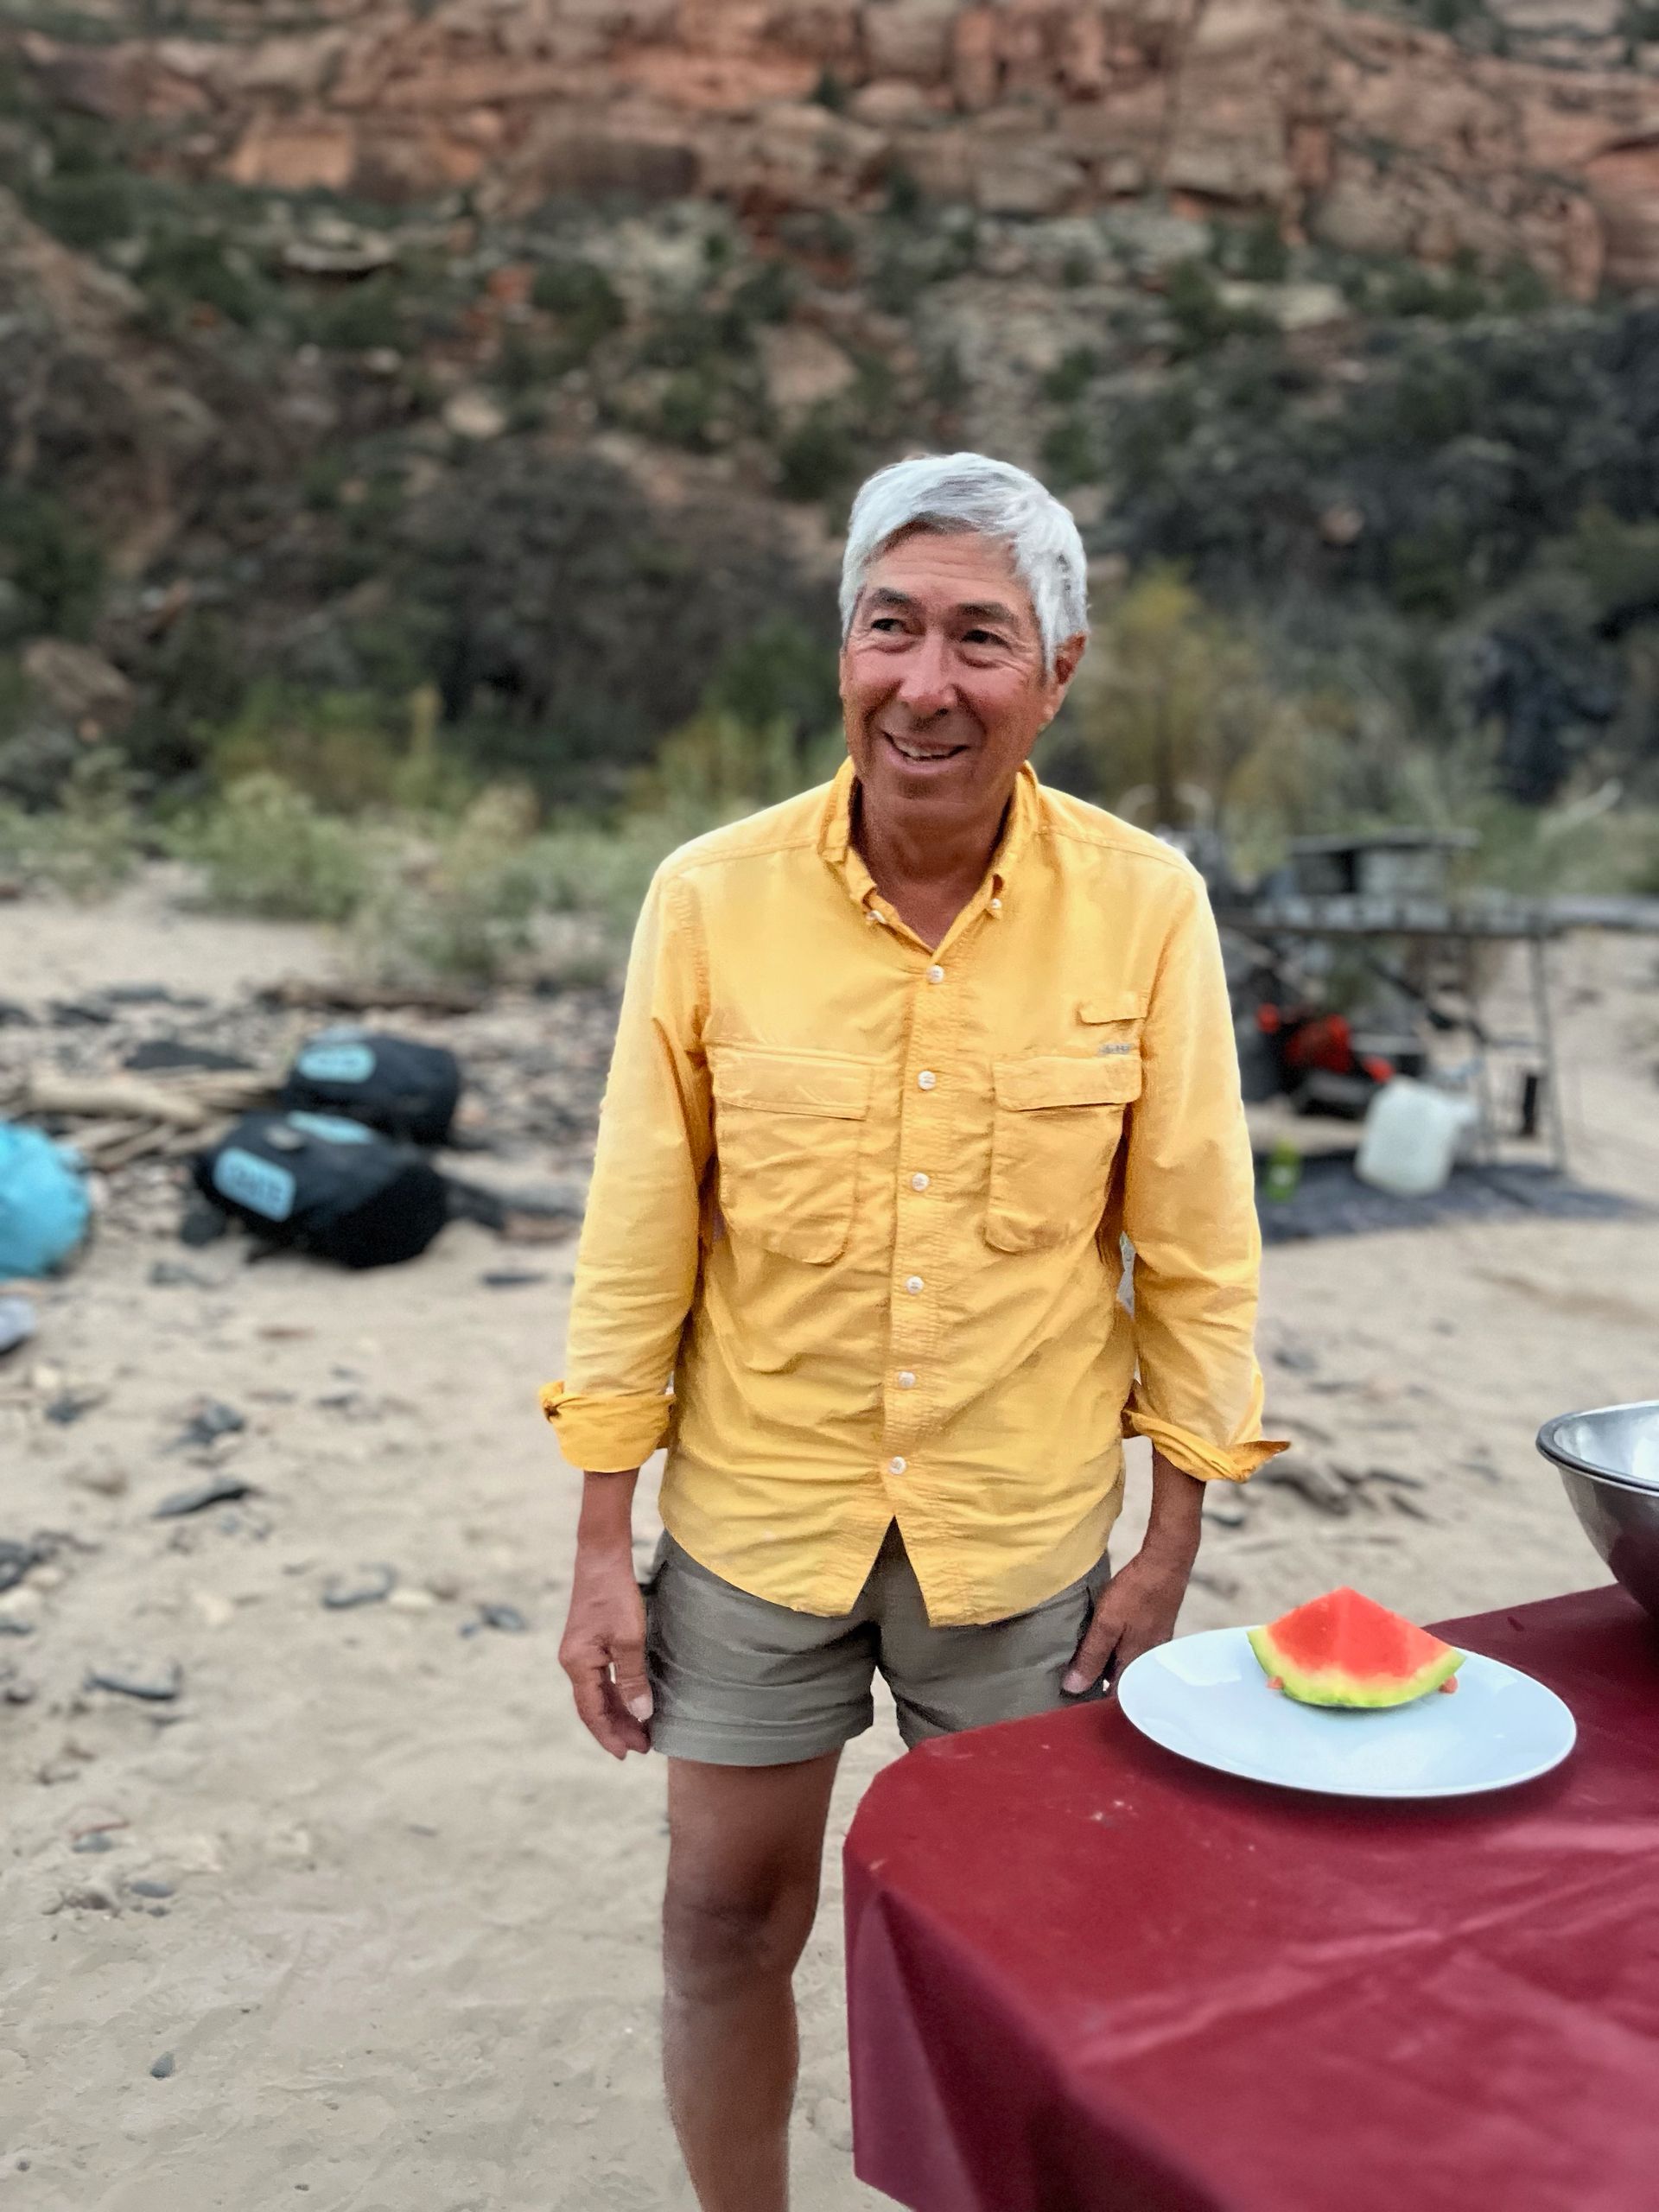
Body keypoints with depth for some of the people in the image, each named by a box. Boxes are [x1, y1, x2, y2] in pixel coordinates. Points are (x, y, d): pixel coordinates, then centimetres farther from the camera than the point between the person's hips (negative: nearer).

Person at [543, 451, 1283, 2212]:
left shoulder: (1146, 908, -11)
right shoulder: (710, 898, -11)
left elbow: (1194, 1244, -3)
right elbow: (638, 1240, -5)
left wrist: (1173, 1542, -1)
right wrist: (600, 1551, -2)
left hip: (1027, 1528, 0)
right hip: (755, 1513, 0)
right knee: (727, 1917, 14)